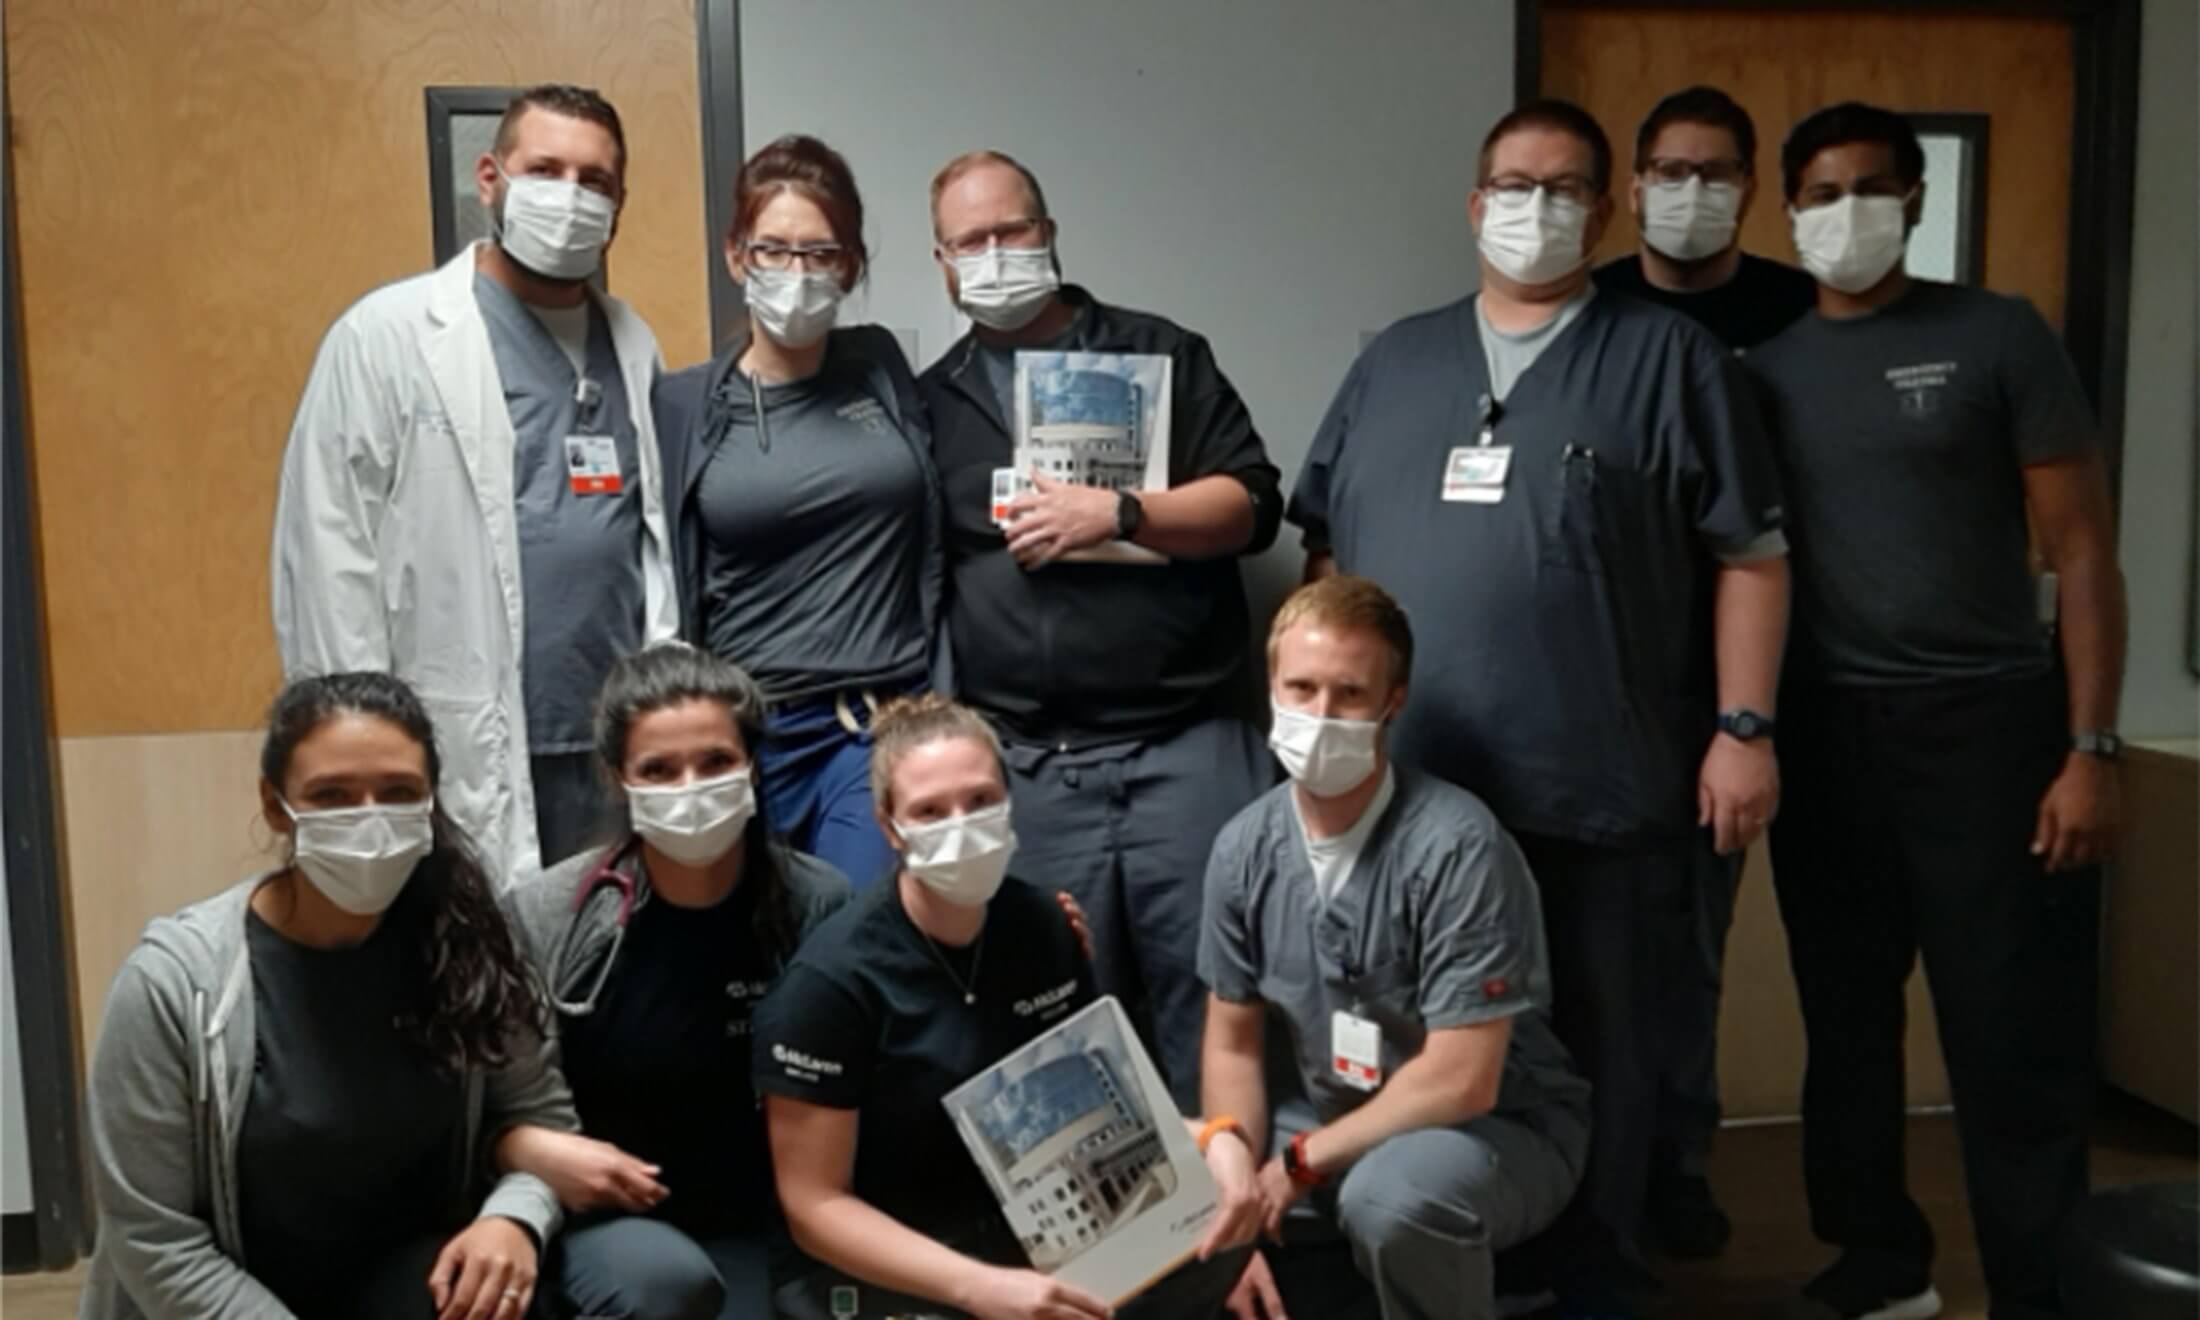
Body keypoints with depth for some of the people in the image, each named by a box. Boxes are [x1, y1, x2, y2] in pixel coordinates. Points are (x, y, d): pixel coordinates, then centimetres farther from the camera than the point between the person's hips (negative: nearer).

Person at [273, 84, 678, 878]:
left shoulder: (633, 345, 11)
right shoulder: (387, 336, -2)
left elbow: (658, 539, 11)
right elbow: (328, 556, -5)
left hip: (616, 754, 4)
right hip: (457, 761, -4)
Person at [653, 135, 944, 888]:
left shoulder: (882, 369, 7)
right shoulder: (682, 408, 2)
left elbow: (936, 550, 10)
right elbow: (664, 594, 5)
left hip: (887, 726, 1)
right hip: (746, 734, 0)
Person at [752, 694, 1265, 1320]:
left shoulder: (1043, 926, -1)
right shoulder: (832, 979, -17)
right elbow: (814, 1204, -14)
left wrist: (1213, 1139, -11)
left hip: (1032, 1237, 5)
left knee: (1219, 1221, -14)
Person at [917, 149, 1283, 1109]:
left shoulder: (1160, 355, 8)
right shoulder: (933, 401, 13)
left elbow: (1250, 505, 1)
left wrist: (1117, 514, -13)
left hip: (1187, 741, -1)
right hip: (1028, 767, 2)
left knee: (1212, 995, 1)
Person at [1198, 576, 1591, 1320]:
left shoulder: (1454, 845, -24)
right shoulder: (1245, 848, -5)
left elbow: (1461, 1082, -25)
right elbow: (1232, 1044, 2)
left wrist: (1301, 1161, -17)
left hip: (1502, 1130, -6)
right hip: (1340, 1125, 6)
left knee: (1388, 1194, -37)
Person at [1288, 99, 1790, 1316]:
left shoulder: (1669, 359, 3)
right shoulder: (1395, 360, 14)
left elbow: (1750, 554, 0)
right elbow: (1327, 546, 15)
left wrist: (1743, 727, -6)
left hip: (1595, 791, -3)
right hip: (1402, 785, 3)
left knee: (1593, 1042, 8)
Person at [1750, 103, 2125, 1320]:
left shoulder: (1998, 339, -1)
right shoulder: (1765, 366, 8)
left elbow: (2080, 548, -3)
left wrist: (2091, 749, -10)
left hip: (1984, 724, -3)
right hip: (1822, 732, 4)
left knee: (2014, 1042, 0)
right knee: (1847, 1024, 13)